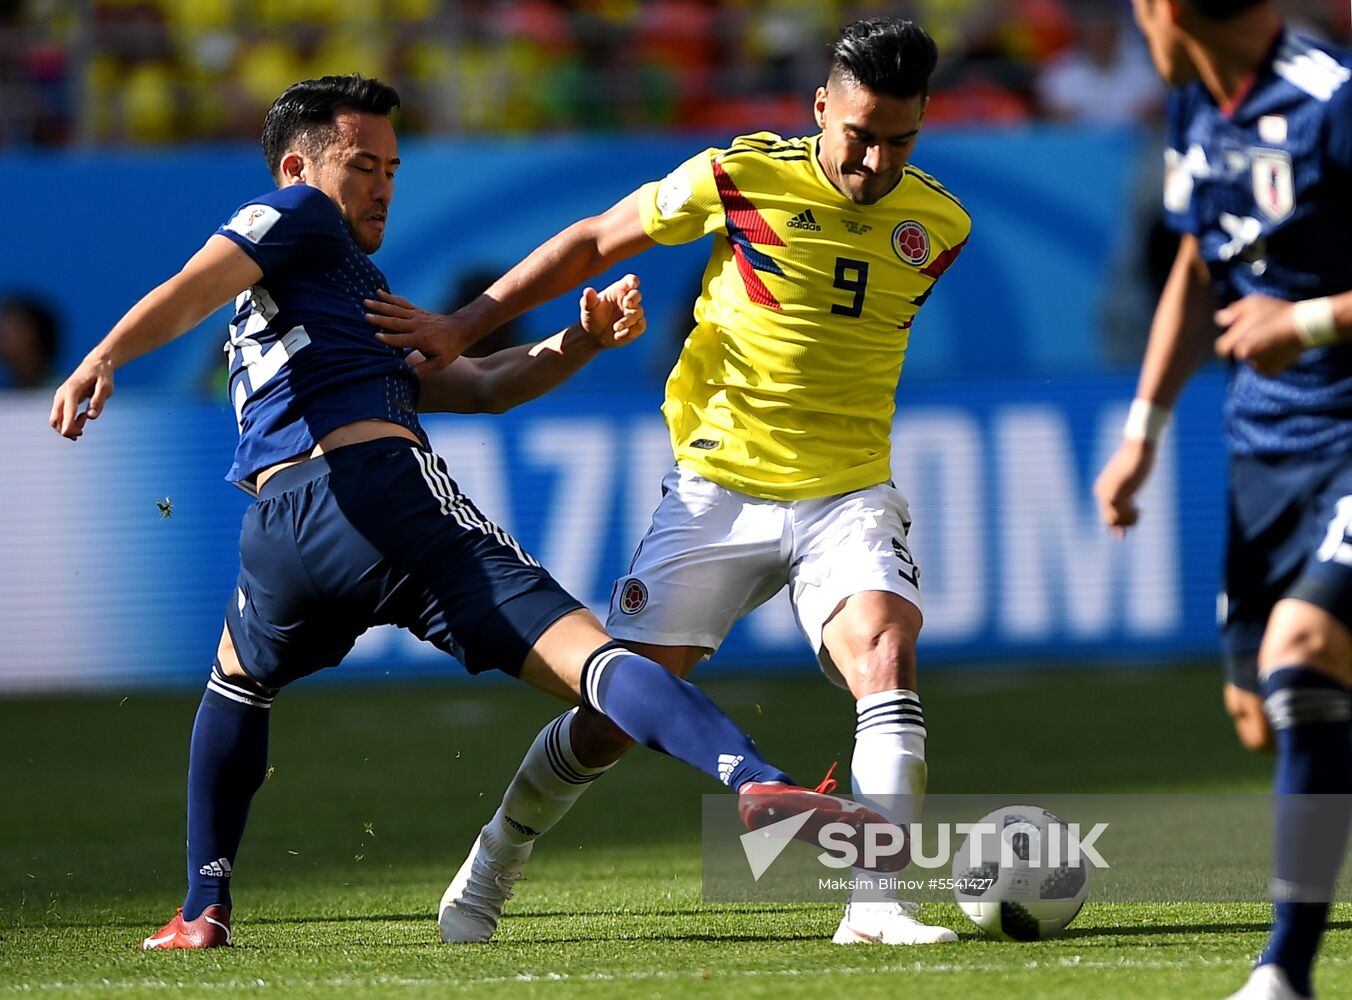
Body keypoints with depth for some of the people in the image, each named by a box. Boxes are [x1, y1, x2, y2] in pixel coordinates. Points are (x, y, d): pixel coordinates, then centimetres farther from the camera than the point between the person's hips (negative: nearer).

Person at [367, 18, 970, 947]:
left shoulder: (938, 226, 0)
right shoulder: (741, 176, -9)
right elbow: (593, 241, 3)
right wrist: (463, 327, 2)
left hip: (848, 494, 1)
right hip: (717, 488, -1)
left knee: (884, 651, -27)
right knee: (618, 711, 0)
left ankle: (874, 905, -31)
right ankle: (498, 856, 27)